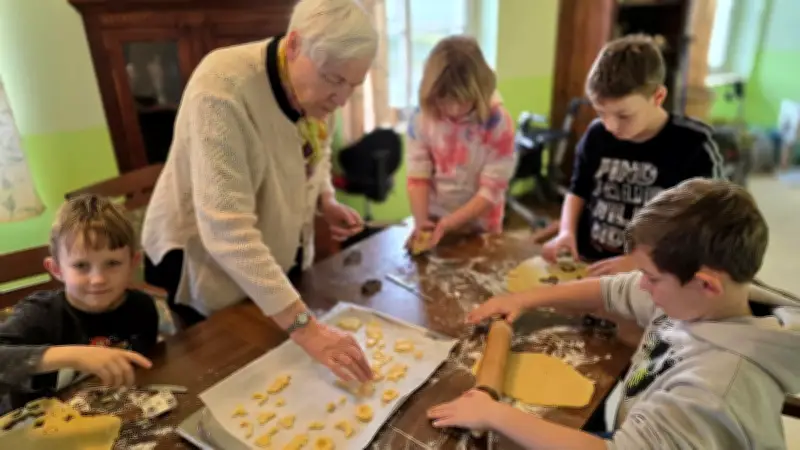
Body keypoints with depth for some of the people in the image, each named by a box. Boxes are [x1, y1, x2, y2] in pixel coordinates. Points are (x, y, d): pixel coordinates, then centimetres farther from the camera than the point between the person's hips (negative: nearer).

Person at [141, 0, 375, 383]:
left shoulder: (316, 85, -10)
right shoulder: (222, 88, -32)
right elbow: (226, 229, -39)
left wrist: (326, 201, -10)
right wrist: (303, 325, -43)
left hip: (279, 259, 7)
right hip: (206, 270, -6)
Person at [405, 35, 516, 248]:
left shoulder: (498, 123, -15)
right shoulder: (422, 119, -8)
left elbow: (492, 190, -16)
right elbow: (418, 176, -7)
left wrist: (450, 223, -24)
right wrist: (420, 220, -21)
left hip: (478, 228, -1)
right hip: (432, 224, 1)